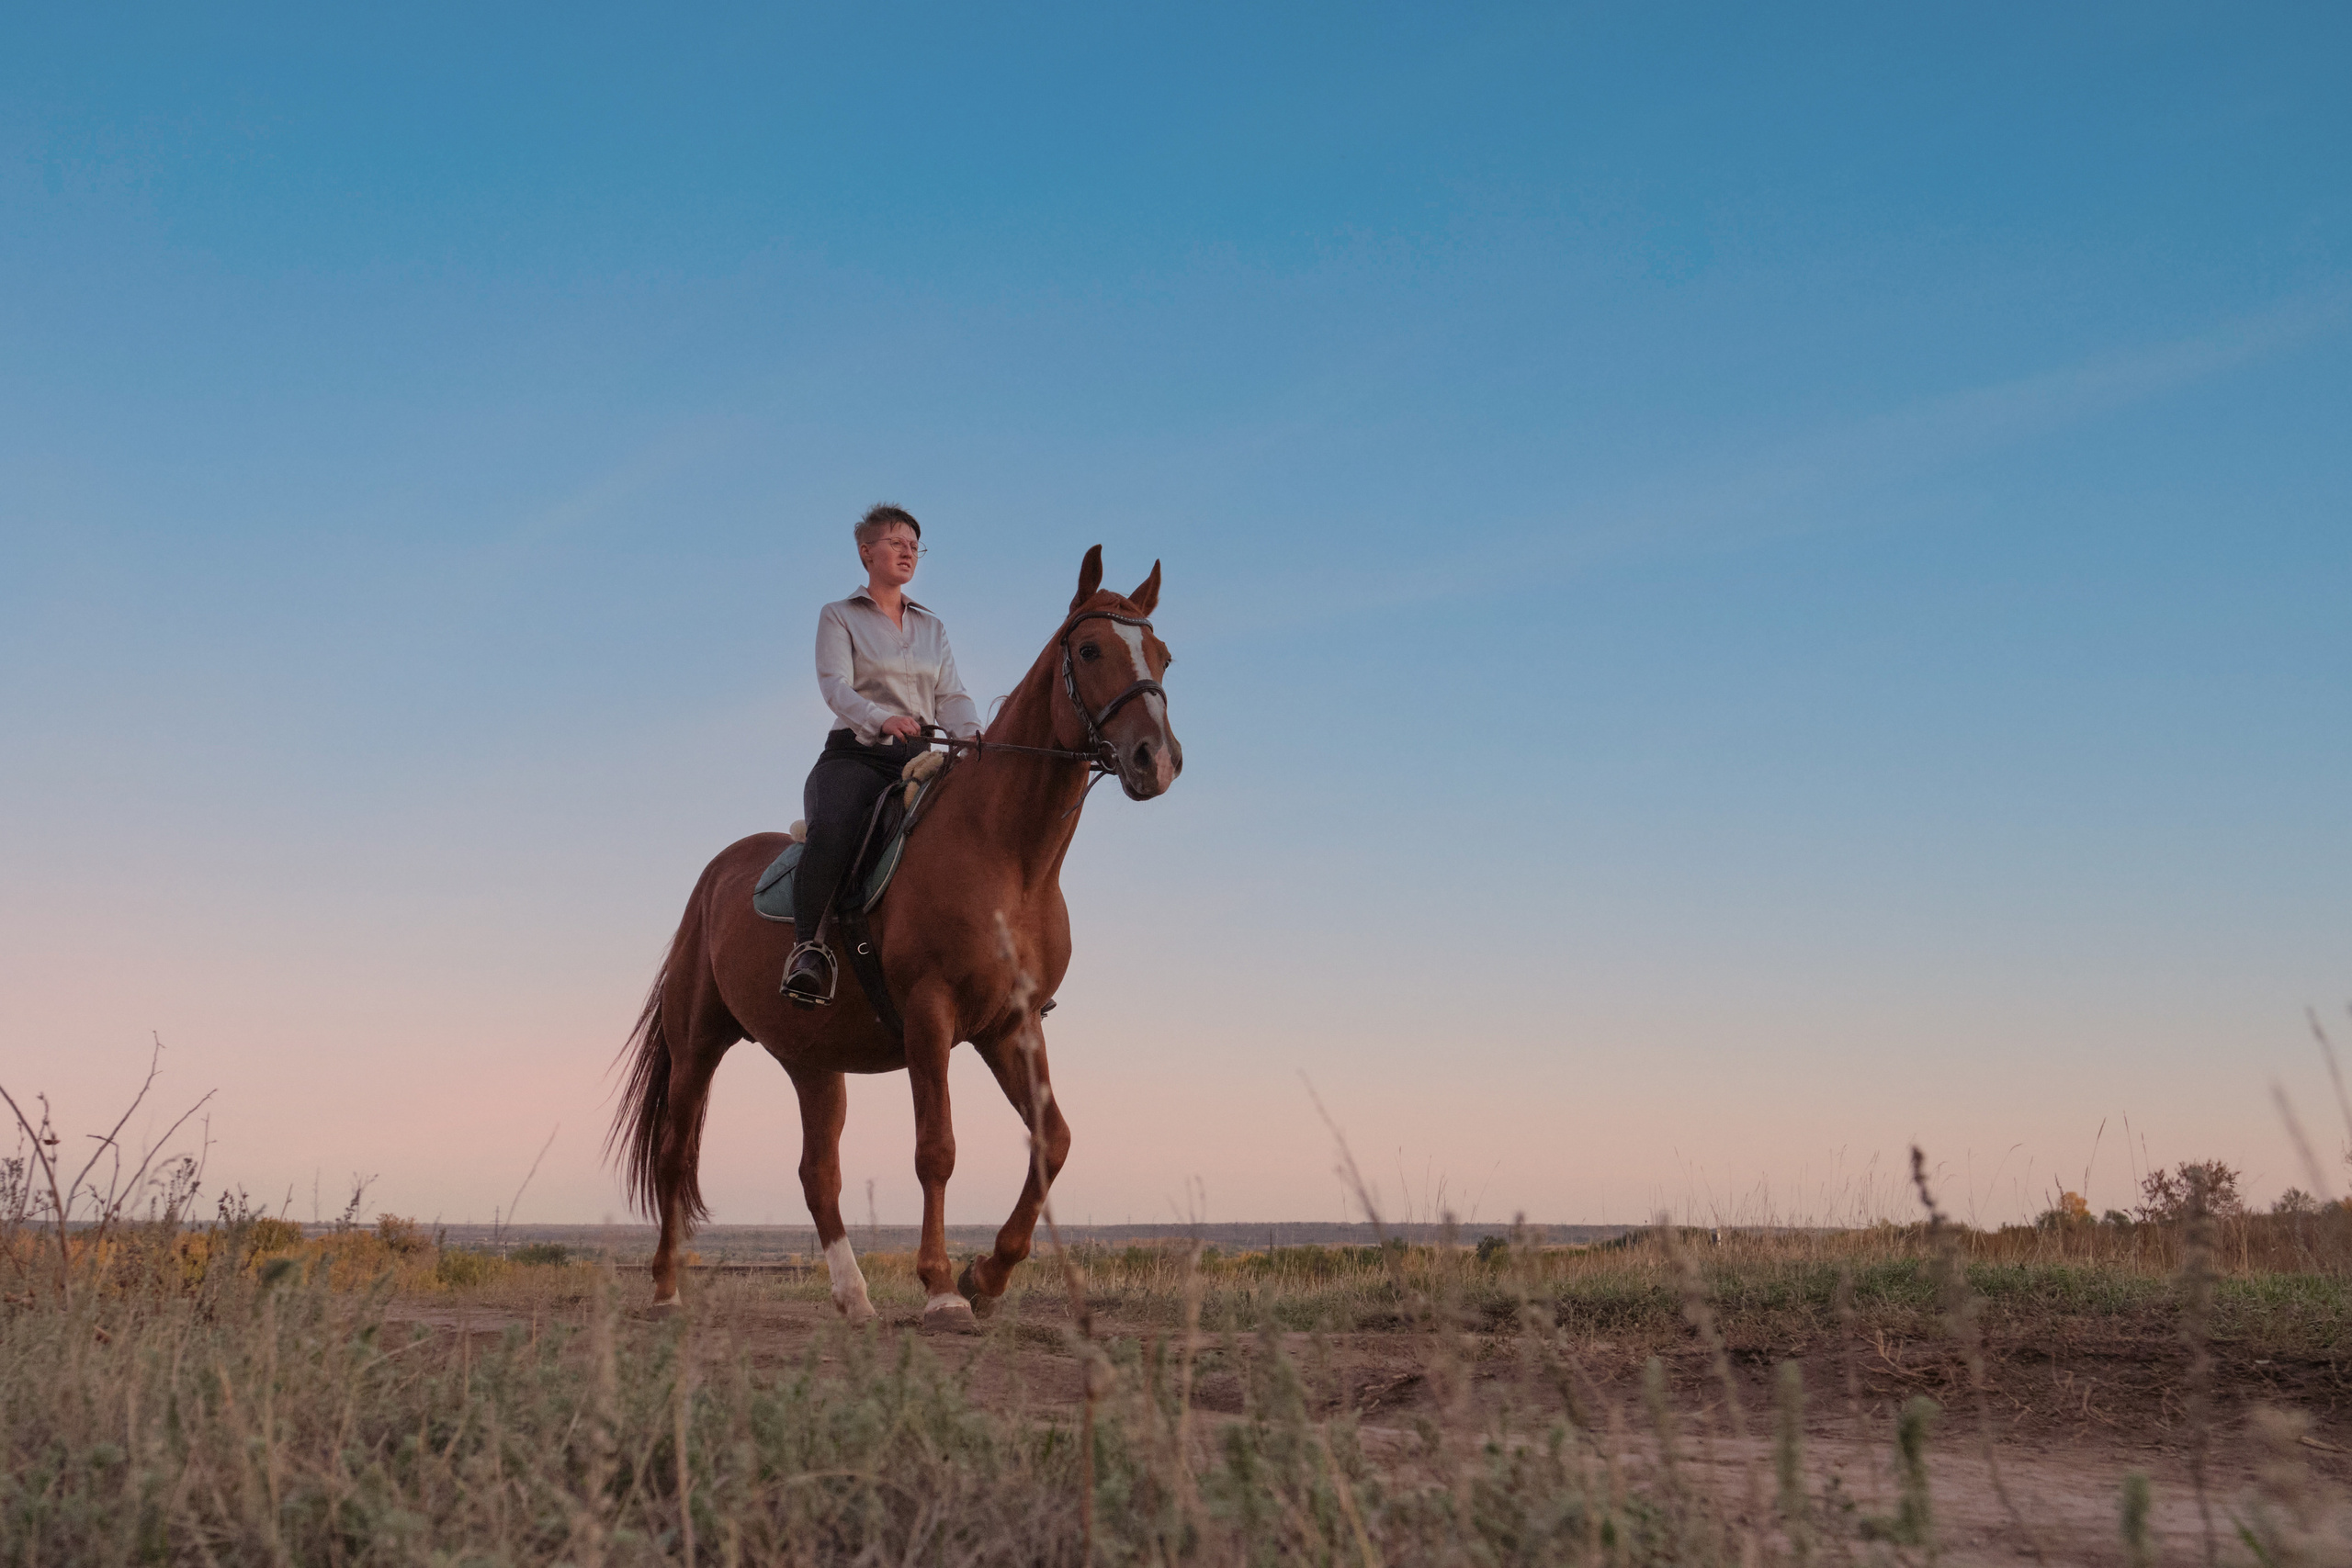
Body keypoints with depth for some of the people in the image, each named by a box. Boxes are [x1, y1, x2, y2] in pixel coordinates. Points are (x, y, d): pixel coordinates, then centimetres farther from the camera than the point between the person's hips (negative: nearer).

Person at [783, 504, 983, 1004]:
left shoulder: (932, 627, 22)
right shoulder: (839, 616, 8)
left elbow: (951, 696, 10)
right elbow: (835, 686, -9)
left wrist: (975, 736, -13)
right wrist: (881, 719, -30)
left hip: (920, 758, 4)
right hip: (856, 756, -4)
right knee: (831, 831, -36)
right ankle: (809, 946, -34)